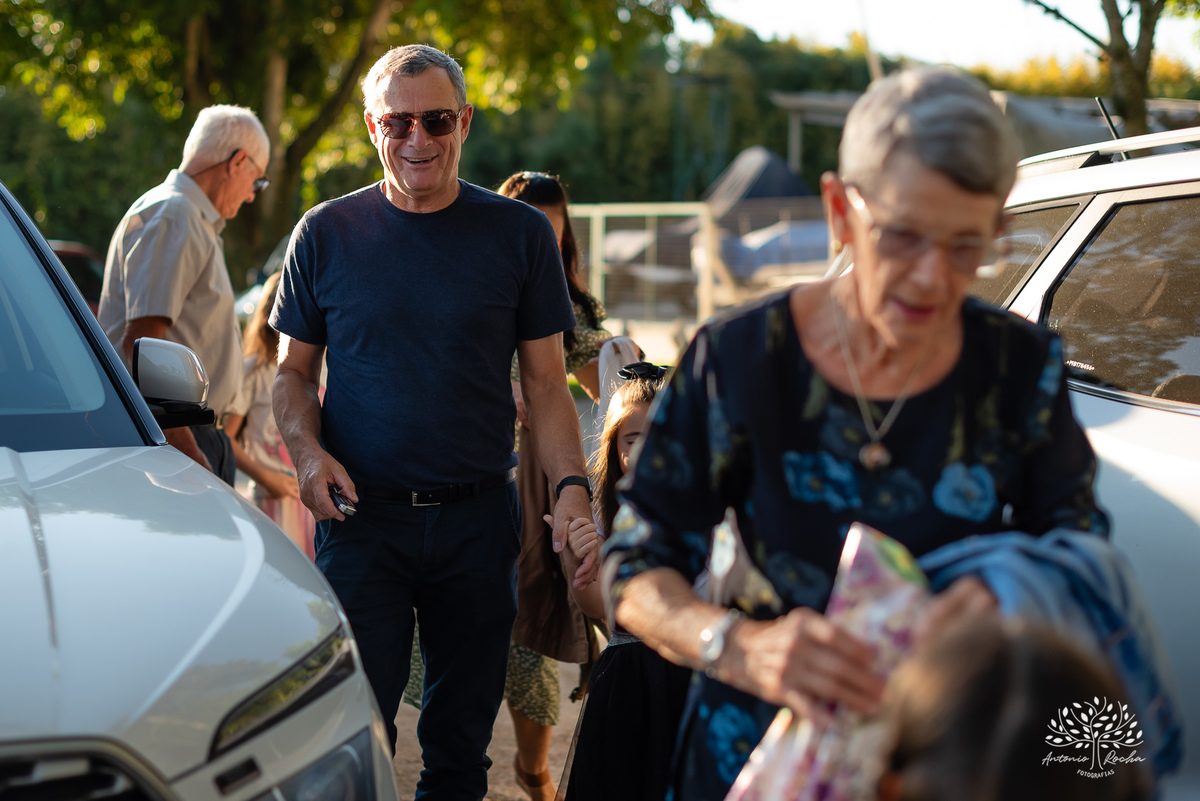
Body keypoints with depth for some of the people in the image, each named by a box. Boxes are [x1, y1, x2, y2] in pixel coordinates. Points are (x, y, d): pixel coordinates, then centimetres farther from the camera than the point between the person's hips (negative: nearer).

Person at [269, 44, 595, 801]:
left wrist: (573, 488, -10)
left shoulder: (520, 234, 3)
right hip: (362, 514, -1)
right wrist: (306, 450, -10)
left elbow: (546, 383, 4)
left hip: (479, 518, 1)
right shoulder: (326, 234, 3)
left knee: (462, 738, 11)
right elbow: (294, 371, 10)